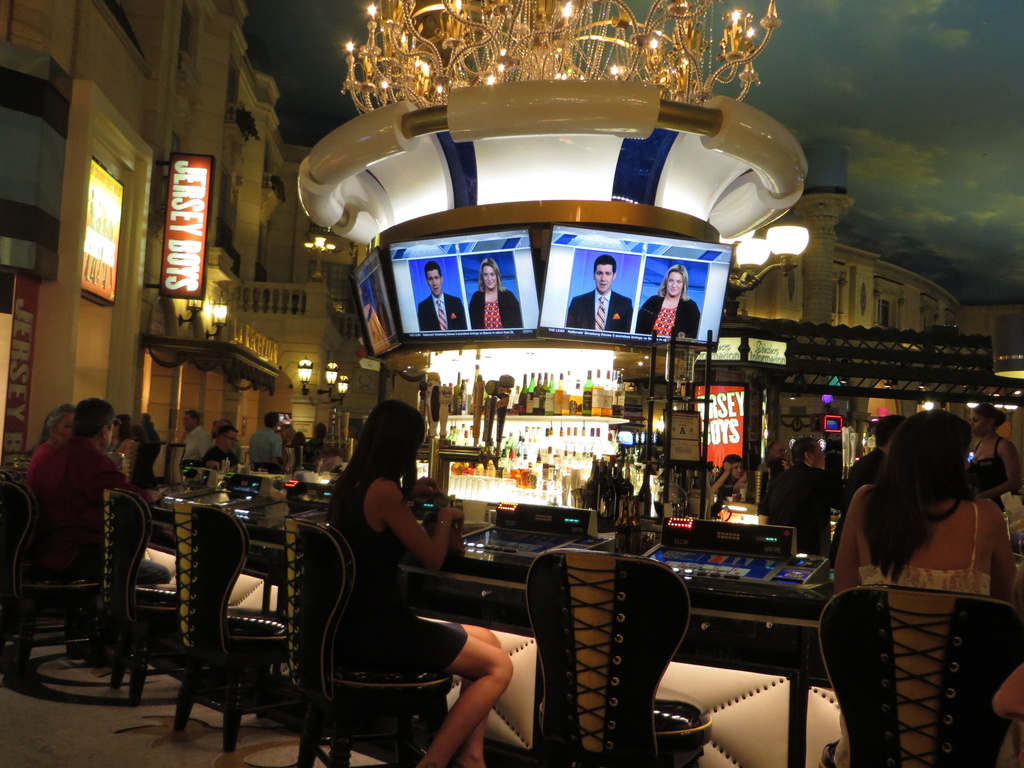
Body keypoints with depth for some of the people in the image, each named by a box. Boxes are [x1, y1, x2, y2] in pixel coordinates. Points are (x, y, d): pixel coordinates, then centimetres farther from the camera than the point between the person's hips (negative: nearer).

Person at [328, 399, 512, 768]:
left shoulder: (349, 483, 7)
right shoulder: (383, 490, -20)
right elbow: (432, 558, -13)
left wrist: (407, 494, 27)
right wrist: (445, 516, 5)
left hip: (353, 623, 10)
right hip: (376, 633, -10)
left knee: (487, 640, 17)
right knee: (498, 666, -3)